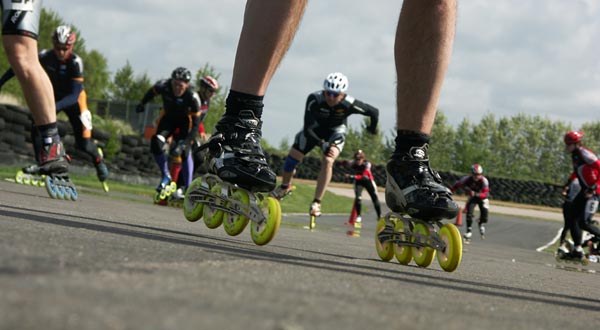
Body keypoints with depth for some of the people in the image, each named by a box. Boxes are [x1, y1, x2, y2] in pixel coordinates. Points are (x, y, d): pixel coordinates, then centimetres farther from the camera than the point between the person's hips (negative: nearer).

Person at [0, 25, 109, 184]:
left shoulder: (75, 62, -32)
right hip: (53, 96, 3)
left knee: (83, 143, -6)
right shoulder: (45, 56, -24)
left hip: (72, 100, -3)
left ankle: (98, 158, 28)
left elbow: (75, 95, -36)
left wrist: (57, 106, -52)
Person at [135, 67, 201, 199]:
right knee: (156, 143, -20)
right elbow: (152, 92, -1)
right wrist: (142, 103, 17)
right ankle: (166, 176, 0)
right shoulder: (163, 86, -27)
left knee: (185, 151, -20)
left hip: (185, 120, -3)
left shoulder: (192, 97, -34)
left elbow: (196, 124, -28)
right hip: (168, 117, 3)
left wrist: (184, 143, -35)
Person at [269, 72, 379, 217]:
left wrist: (372, 128, 0)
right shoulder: (314, 99, -36)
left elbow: (374, 112, -19)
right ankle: (285, 186, 32)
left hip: (336, 130, -1)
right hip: (316, 126, 1)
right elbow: (307, 129, -33)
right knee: (293, 156, 1)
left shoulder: (349, 104, -35)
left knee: (328, 161, -23)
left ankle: (316, 203, -16)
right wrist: (322, 144, -44)